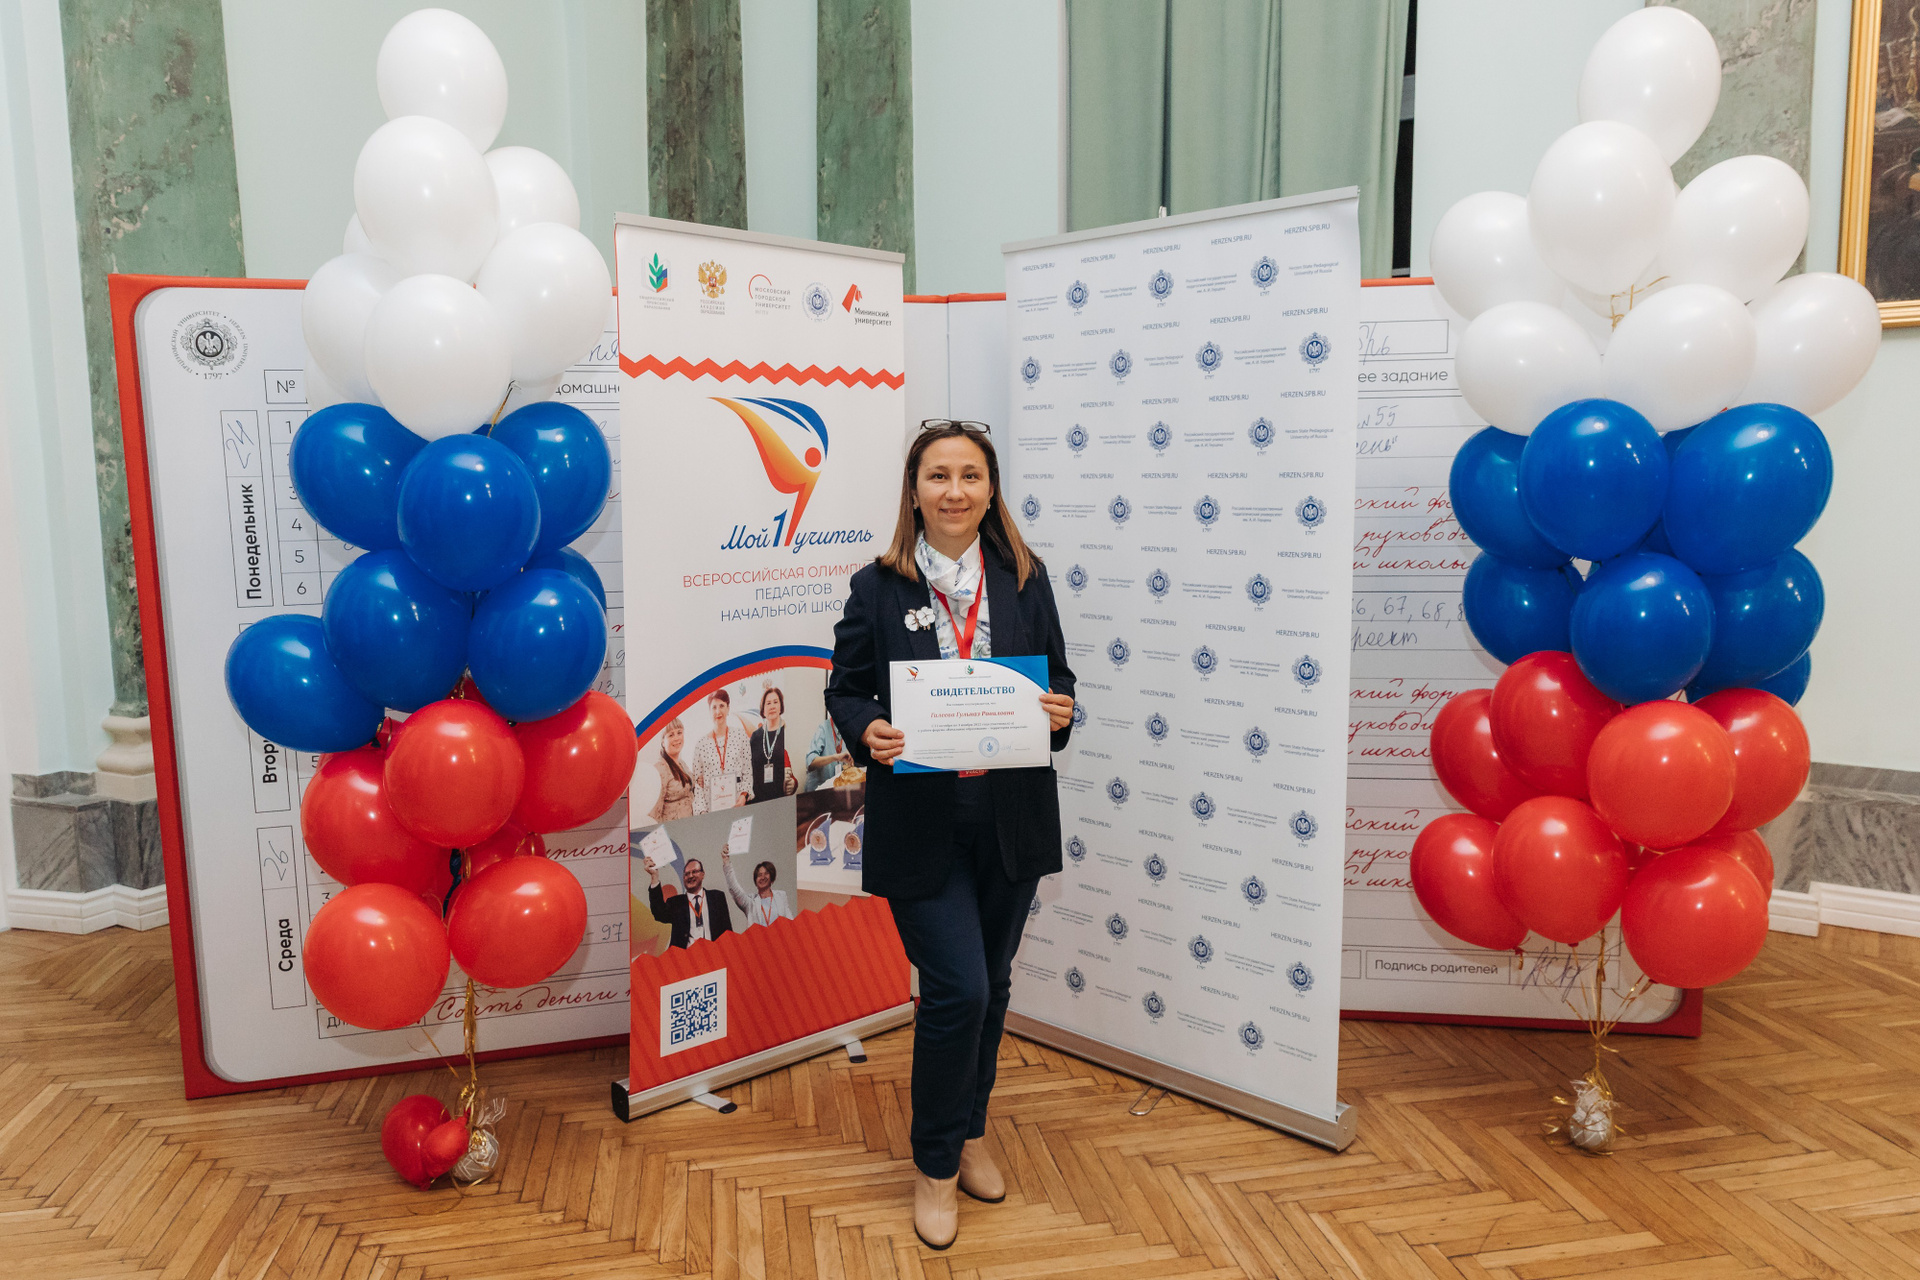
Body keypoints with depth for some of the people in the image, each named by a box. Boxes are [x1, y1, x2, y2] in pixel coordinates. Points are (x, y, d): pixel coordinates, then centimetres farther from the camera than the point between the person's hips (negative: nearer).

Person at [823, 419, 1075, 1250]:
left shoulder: (1025, 580, 4)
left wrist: (1060, 712, -13)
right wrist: (866, 732, -20)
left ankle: (971, 1134, 41)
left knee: (990, 985, 16)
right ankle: (935, 1166, 20)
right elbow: (844, 688, 1)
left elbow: (1057, 677, 9)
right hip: (920, 823, -3)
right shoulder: (877, 588, -3)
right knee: (957, 989, -5)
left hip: (1011, 818, 4)